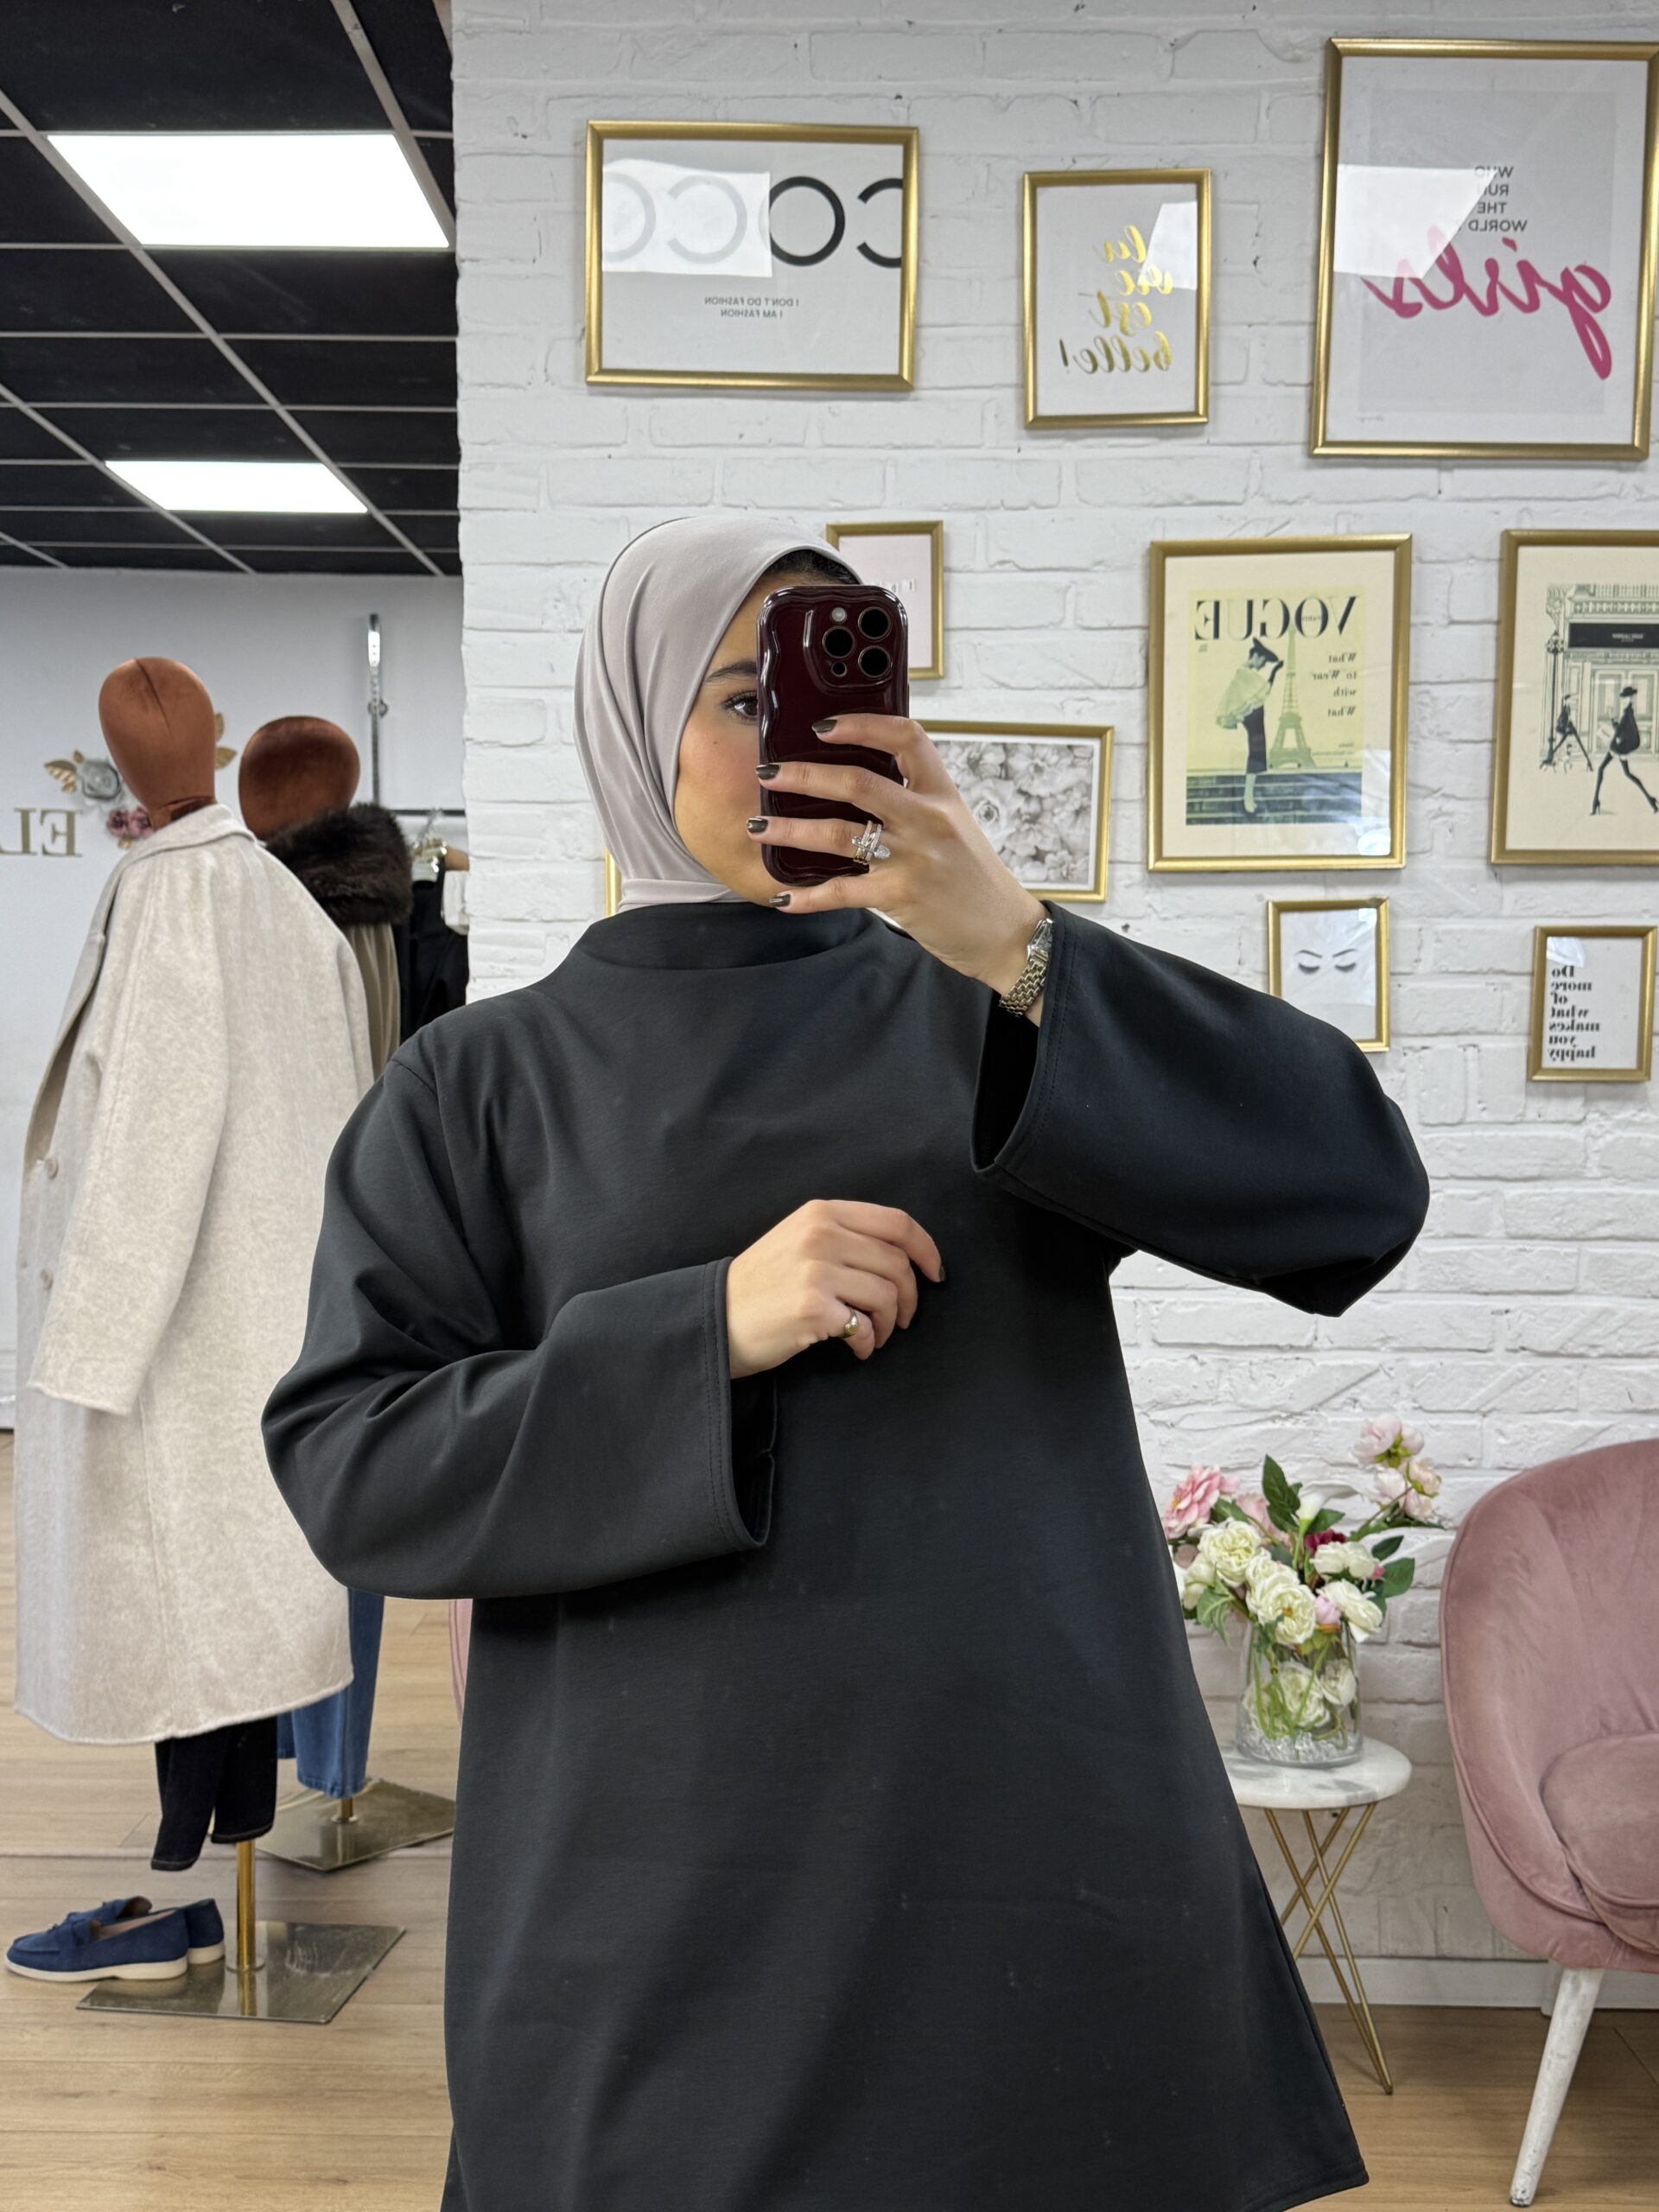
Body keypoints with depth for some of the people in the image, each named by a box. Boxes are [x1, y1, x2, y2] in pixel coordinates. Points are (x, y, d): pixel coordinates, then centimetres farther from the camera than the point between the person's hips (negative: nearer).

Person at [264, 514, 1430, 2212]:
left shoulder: (1005, 1006, 6)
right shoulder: (479, 1084, 4)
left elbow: (1360, 1193, -7)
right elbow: (346, 1463, -4)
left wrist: (1017, 950, -19)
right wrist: (714, 1330, -17)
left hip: (1041, 1844, 2)